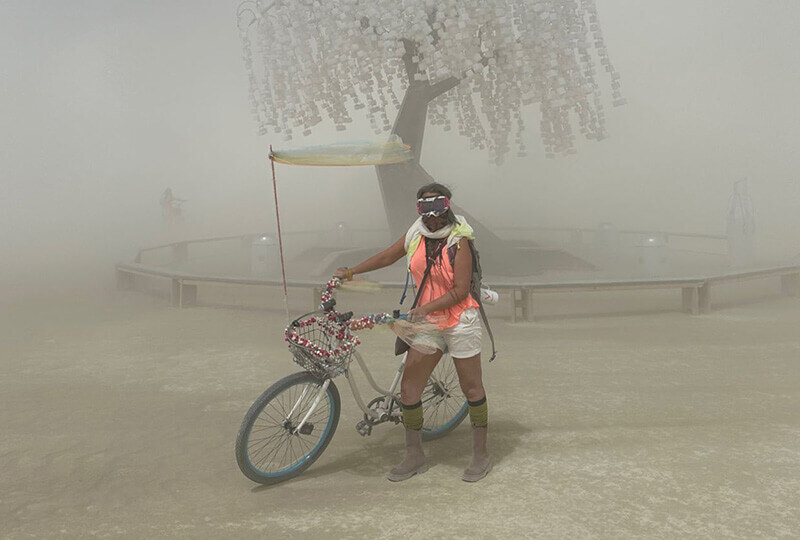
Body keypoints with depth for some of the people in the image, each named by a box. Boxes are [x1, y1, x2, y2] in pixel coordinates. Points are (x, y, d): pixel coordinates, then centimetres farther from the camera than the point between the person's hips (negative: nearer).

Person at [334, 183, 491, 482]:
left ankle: (481, 455, 20)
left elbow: (460, 291, -17)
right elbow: (386, 257, 16)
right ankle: (414, 456, 17)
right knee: (408, 387, 3)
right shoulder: (415, 235, 1)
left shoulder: (458, 241, -14)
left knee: (472, 388, 4)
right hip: (428, 322, 6)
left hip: (460, 321, -5)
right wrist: (350, 272, 14)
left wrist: (426, 307, -24)